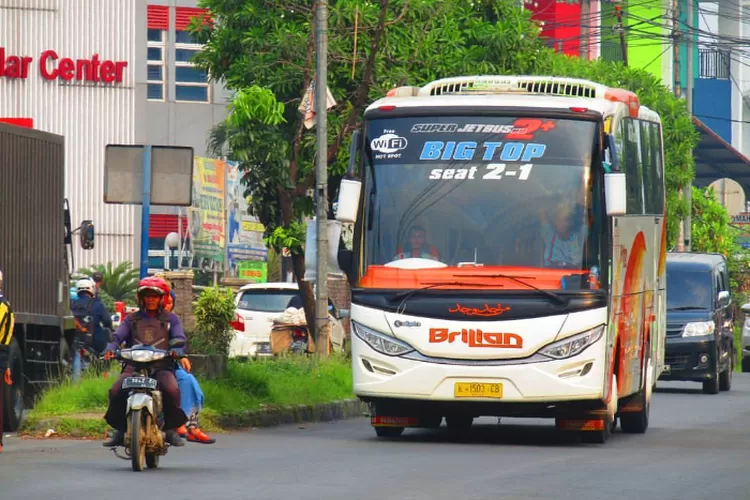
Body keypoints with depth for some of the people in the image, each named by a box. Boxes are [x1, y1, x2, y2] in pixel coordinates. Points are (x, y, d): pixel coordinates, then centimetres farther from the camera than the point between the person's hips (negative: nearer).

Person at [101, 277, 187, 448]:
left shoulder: (170, 319, 18)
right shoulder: (132, 319, 21)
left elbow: (179, 338, 5)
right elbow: (118, 335, 8)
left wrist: (176, 350, -20)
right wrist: (111, 348, -15)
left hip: (161, 367, -1)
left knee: (171, 390, -33)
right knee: (116, 391, -25)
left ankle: (172, 429, -15)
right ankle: (120, 430, -8)